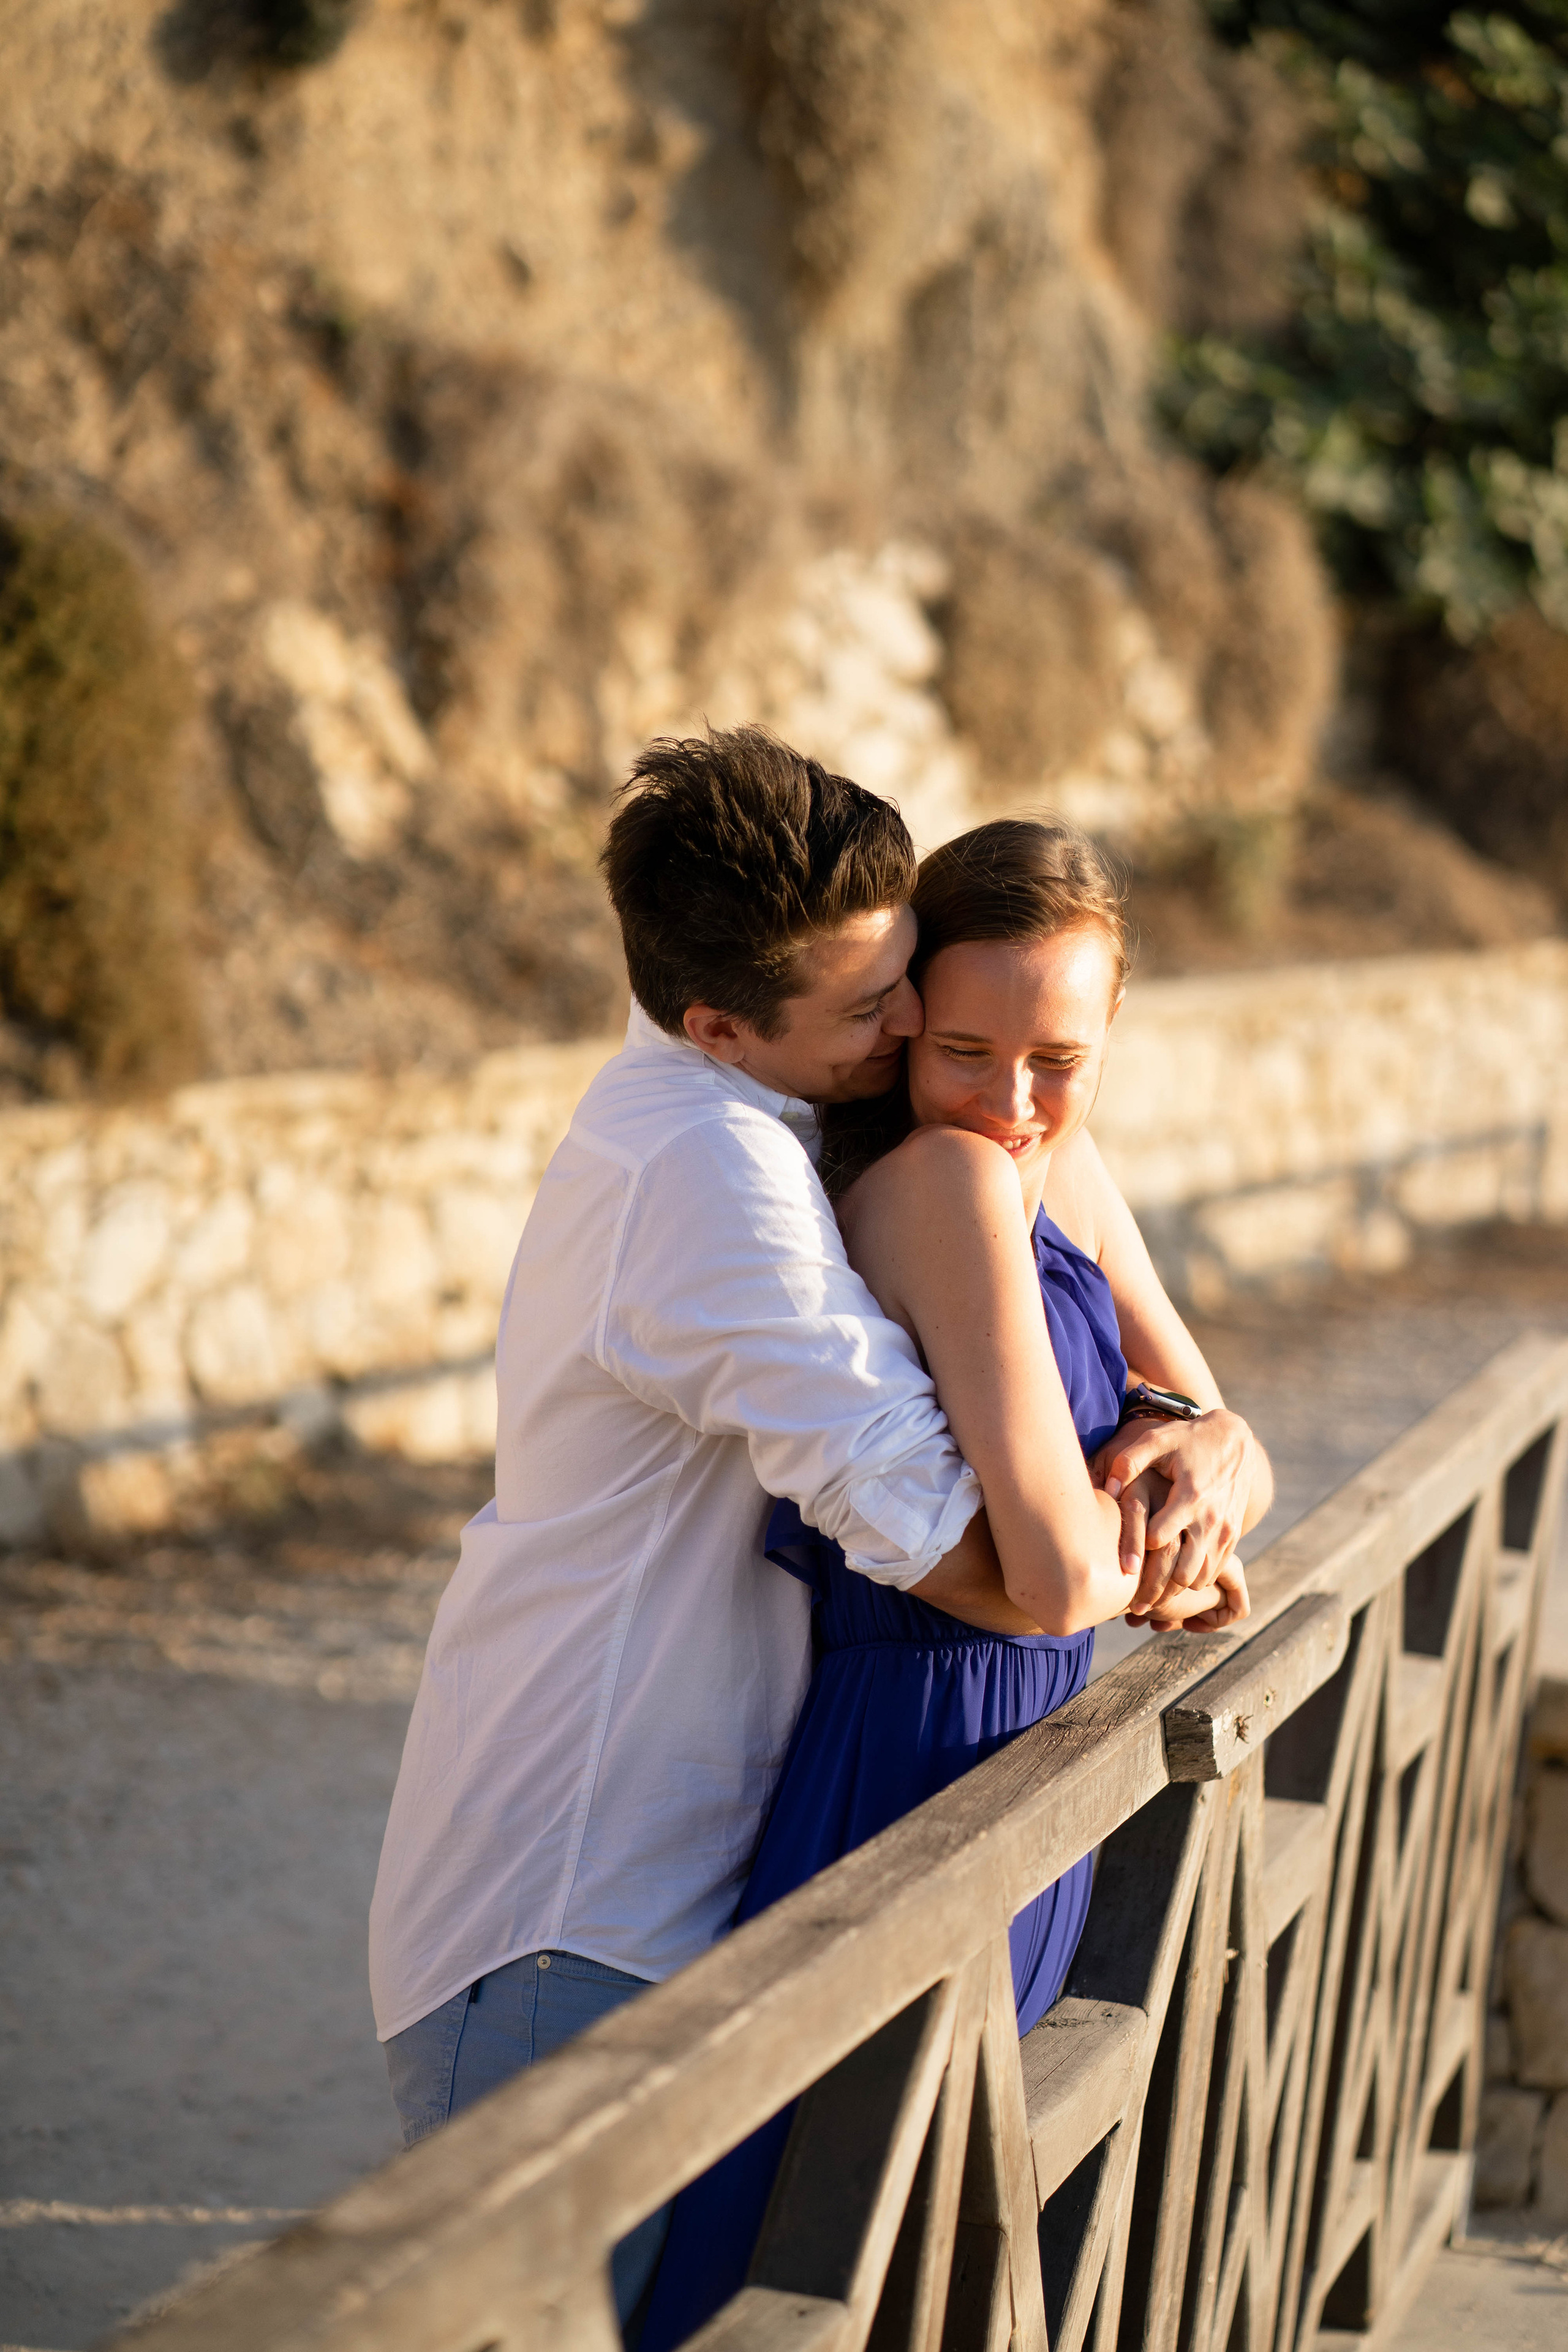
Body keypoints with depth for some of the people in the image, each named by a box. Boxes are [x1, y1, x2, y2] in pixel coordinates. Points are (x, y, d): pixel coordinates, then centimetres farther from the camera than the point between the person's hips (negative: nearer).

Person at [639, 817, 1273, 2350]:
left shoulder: (1063, 1171, 5)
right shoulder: (948, 1177, -21)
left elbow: (1244, 1473, 7)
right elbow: (1051, 1580, -27)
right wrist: (1159, 1566, -5)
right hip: (930, 1787, -8)